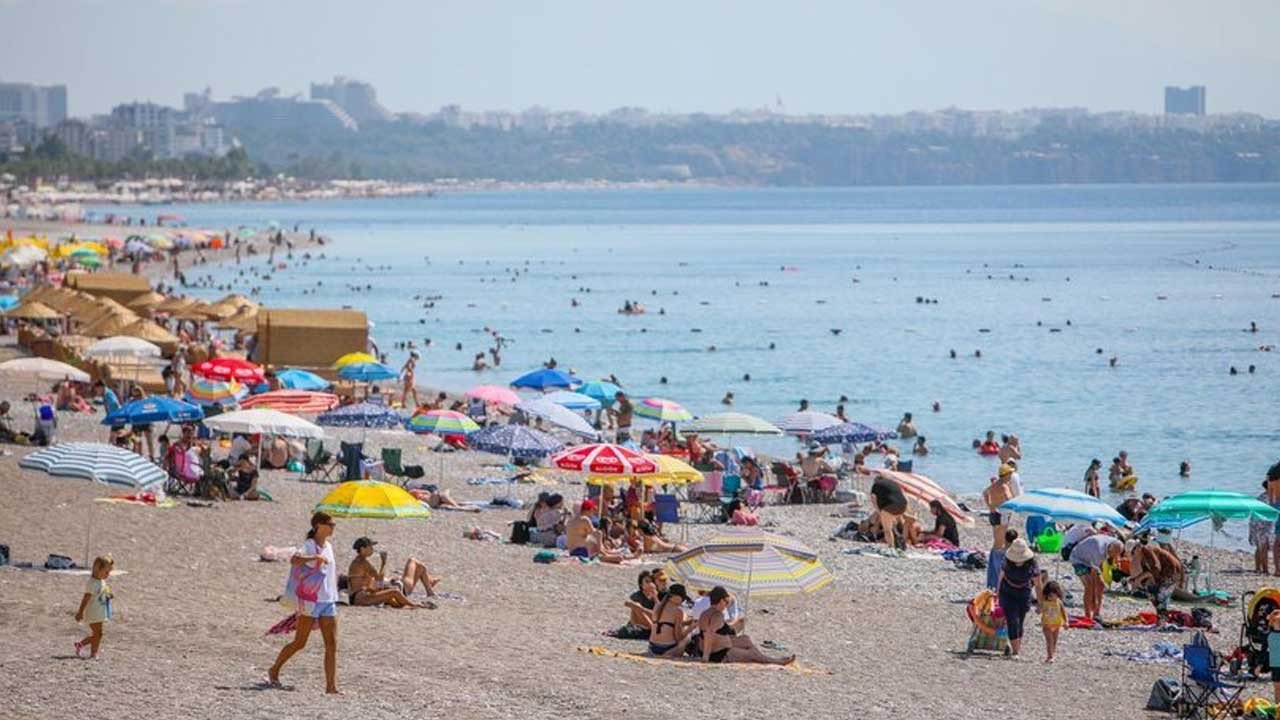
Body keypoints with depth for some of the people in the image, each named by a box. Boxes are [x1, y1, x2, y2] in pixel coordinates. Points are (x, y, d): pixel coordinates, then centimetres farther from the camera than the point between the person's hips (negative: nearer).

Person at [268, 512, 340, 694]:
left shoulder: (328, 546, 13)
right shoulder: (310, 546, -12)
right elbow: (294, 560, -34)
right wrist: (316, 557, -48)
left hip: (328, 602, 7)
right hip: (311, 602, -7)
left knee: (332, 646, -2)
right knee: (299, 643, 1)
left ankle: (331, 686, -4)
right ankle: (274, 671, 20)